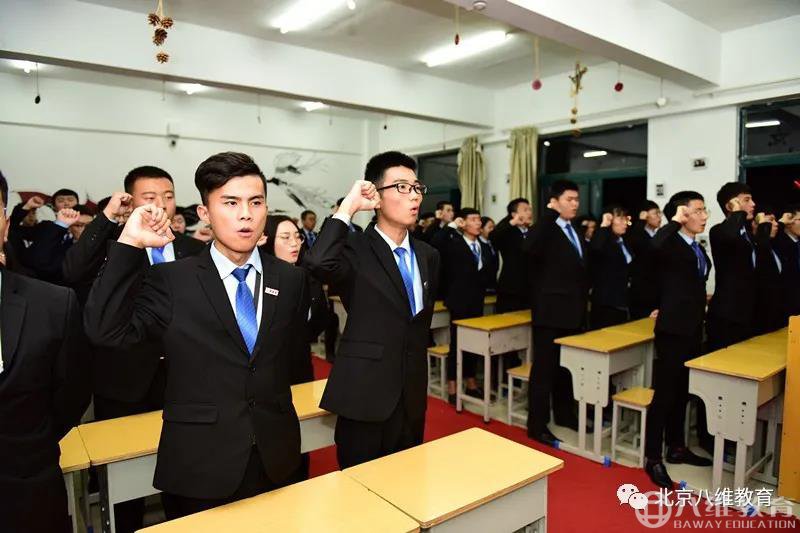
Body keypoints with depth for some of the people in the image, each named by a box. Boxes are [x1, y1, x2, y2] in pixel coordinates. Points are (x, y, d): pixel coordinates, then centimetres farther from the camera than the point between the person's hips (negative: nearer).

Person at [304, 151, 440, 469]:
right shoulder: (355, 248, -11)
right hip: (364, 393, -5)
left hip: (412, 395, 6)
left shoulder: (427, 255, 8)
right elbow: (318, 264, -34)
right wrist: (347, 208, -23)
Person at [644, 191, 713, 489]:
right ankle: (653, 458, 5)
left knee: (681, 394, 17)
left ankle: (676, 447, 31)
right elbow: (655, 246, -39)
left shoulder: (698, 248, 14)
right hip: (673, 329, -9)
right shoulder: (670, 244, -13)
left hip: (693, 329, 9)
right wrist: (675, 221, -25)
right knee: (664, 394, -4)